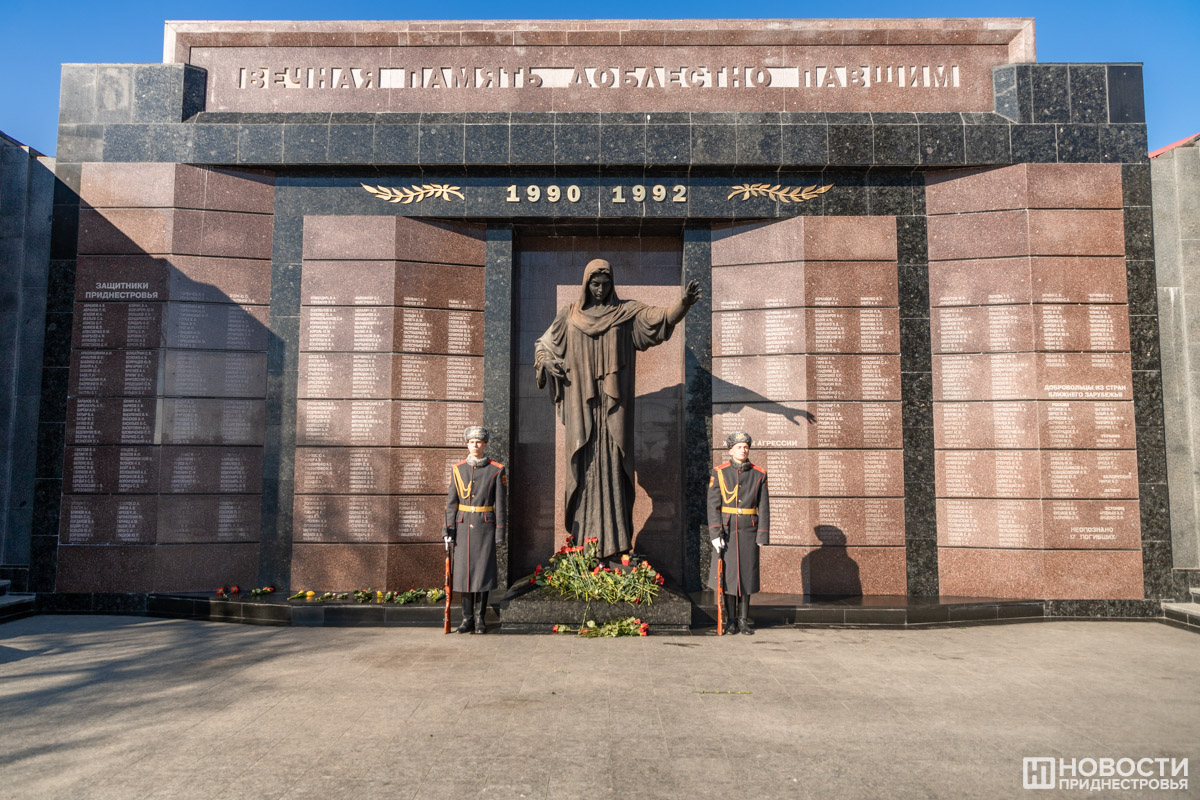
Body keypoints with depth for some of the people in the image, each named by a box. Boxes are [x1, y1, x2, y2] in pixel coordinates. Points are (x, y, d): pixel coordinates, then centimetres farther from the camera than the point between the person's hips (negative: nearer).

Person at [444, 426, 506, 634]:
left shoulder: (496, 470, -2)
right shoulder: (457, 469, 4)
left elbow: (501, 504, -2)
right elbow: (451, 502, 4)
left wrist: (500, 534, -6)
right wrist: (449, 530, -3)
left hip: (485, 527, -2)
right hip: (463, 527, 2)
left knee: (483, 572, 0)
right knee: (463, 571, 4)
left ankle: (480, 618, 10)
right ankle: (467, 618, 13)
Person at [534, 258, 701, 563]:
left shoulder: (627, 312, 3)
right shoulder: (569, 315, 8)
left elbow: (662, 318, -12)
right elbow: (542, 345, 17)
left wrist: (683, 304, -32)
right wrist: (546, 362, -5)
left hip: (614, 404, -1)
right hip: (582, 404, 1)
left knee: (613, 465, -3)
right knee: (585, 465, 2)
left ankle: (614, 536, 0)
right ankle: (584, 534, 9)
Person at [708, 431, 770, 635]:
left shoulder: (759, 474, 2)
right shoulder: (719, 473, -2)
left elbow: (764, 507, 2)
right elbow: (713, 505, -6)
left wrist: (762, 536, -4)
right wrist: (715, 534, -13)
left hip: (748, 532, 1)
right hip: (726, 530, -1)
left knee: (747, 574, 5)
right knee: (727, 573, 1)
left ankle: (744, 620, 16)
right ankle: (729, 620, 12)